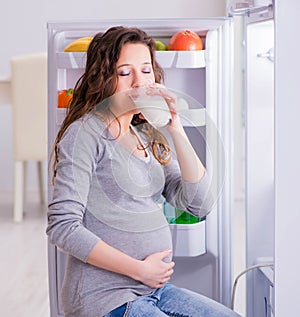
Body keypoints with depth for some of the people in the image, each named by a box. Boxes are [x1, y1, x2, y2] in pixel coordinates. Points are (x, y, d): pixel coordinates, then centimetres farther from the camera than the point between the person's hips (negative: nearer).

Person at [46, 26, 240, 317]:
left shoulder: (148, 136, 12)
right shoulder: (85, 133, -10)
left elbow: (197, 202, 3)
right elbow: (62, 227, -18)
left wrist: (175, 129, -6)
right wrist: (140, 269, -14)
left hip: (156, 290, 8)